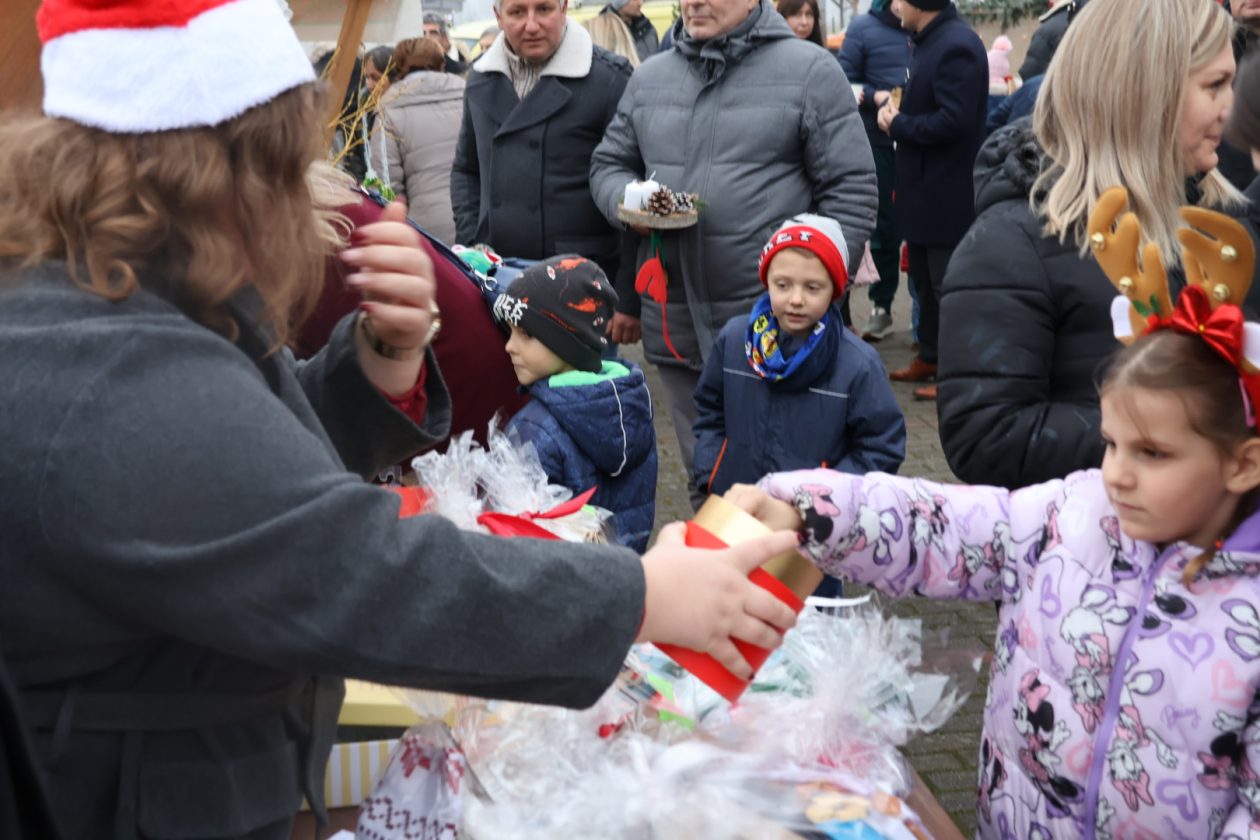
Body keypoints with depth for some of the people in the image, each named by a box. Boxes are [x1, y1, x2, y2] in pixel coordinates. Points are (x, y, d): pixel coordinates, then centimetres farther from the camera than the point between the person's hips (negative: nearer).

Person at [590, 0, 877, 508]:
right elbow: (608, 165, 20)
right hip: (674, 325, 5)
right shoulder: (648, 80, 12)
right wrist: (628, 201, -4)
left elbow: (850, 191, -4)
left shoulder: (810, 72, -2)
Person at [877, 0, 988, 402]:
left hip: (947, 194, -10)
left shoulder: (956, 45, -20)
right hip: (925, 188, 10)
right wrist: (894, 103, 0)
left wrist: (897, 124, -15)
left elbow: (954, 120, -27)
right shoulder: (929, 40, 11)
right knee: (925, 279, 19)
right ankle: (930, 356, 32)